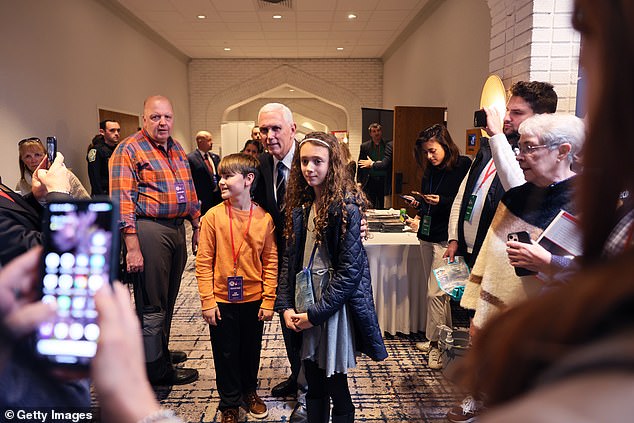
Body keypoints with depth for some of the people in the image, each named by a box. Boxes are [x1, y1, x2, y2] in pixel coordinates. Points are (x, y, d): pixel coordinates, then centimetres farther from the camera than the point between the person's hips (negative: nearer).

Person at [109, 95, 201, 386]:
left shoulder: (177, 150, 16)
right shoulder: (129, 149, -8)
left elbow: (189, 192, 22)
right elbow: (122, 201, -14)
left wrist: (198, 227, 18)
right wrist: (132, 247, -20)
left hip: (177, 228, 8)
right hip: (148, 230, -7)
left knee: (168, 298, 18)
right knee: (152, 302, 3)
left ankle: (161, 352, 35)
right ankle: (157, 368, 17)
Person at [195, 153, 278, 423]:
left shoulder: (264, 219, -6)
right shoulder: (213, 216, -10)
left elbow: (270, 262, -2)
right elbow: (204, 262, -7)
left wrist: (268, 301, -4)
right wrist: (208, 301, -9)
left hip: (254, 300, 1)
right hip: (222, 300, -1)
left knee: (251, 350, 18)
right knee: (225, 352, 12)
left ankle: (249, 391, 42)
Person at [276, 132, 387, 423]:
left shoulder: (346, 206, -14)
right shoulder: (301, 205, 7)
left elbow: (349, 269, -17)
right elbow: (289, 259, 9)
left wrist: (315, 314, -15)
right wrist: (286, 306, -1)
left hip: (334, 306, -6)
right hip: (304, 303, 6)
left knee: (336, 387, 9)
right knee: (314, 386, 18)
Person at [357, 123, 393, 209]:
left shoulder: (388, 145, 0)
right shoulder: (364, 146, 5)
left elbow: (386, 164, -5)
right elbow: (360, 165, 7)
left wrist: (372, 164, -3)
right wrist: (359, 181, 2)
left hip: (384, 182, -1)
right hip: (370, 181, 1)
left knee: (383, 207, 4)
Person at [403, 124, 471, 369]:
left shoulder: (463, 167, -8)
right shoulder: (430, 171, 13)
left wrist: (441, 201, -20)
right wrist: (419, 204, 1)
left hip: (446, 237, -7)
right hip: (428, 235, 7)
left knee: (435, 292, -6)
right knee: (436, 291, 11)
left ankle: (436, 343, 9)